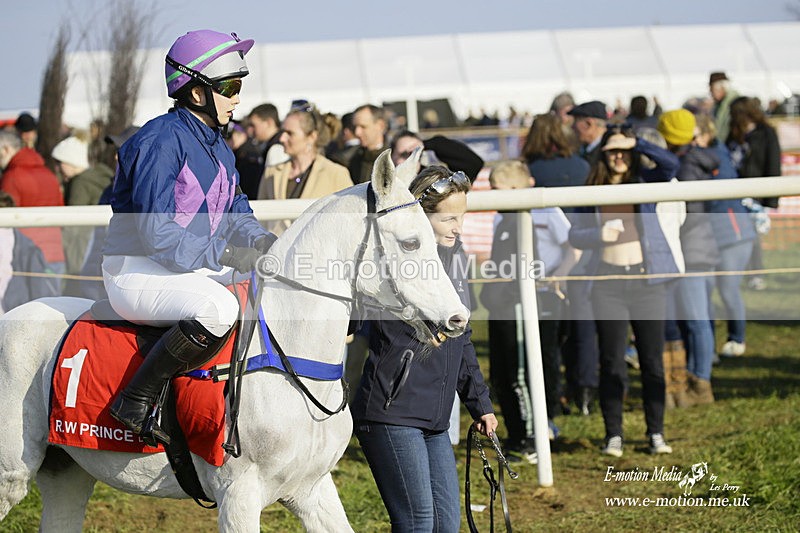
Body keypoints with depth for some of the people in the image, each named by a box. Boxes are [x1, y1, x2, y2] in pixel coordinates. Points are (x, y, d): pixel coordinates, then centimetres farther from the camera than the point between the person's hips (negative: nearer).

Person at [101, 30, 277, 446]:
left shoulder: (218, 148, 14)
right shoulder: (162, 141, -17)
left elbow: (236, 215, 16)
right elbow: (157, 232, -23)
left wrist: (260, 242, -7)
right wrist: (224, 255, -25)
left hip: (196, 269, 10)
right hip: (137, 271, -10)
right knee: (218, 308, -37)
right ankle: (136, 401, -26)